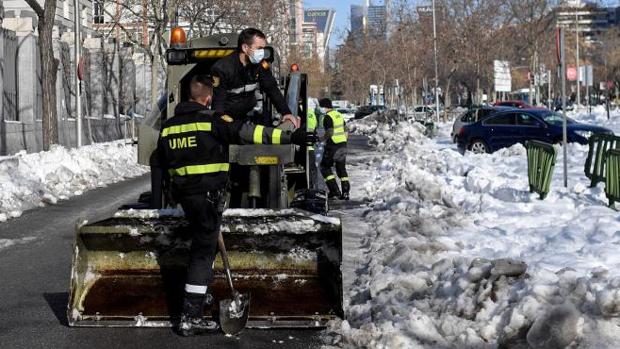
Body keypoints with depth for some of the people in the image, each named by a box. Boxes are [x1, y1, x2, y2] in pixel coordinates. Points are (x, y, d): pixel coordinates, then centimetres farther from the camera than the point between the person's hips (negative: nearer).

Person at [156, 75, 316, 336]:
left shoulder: (168, 126, 7)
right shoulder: (212, 121, -12)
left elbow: (163, 162, 18)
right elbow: (246, 132, -22)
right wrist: (288, 137, -25)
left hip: (183, 194, 7)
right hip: (208, 194, -7)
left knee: (202, 241, 26)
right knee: (203, 252, -3)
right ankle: (190, 317, -6)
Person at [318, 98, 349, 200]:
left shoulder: (328, 117, -13)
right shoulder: (339, 115, 13)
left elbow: (330, 133, -21)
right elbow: (345, 131, 16)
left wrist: (322, 139, -6)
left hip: (333, 145, -8)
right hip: (343, 144, 8)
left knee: (325, 167, 4)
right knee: (341, 168, 12)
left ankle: (335, 190, -4)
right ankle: (345, 193, 9)